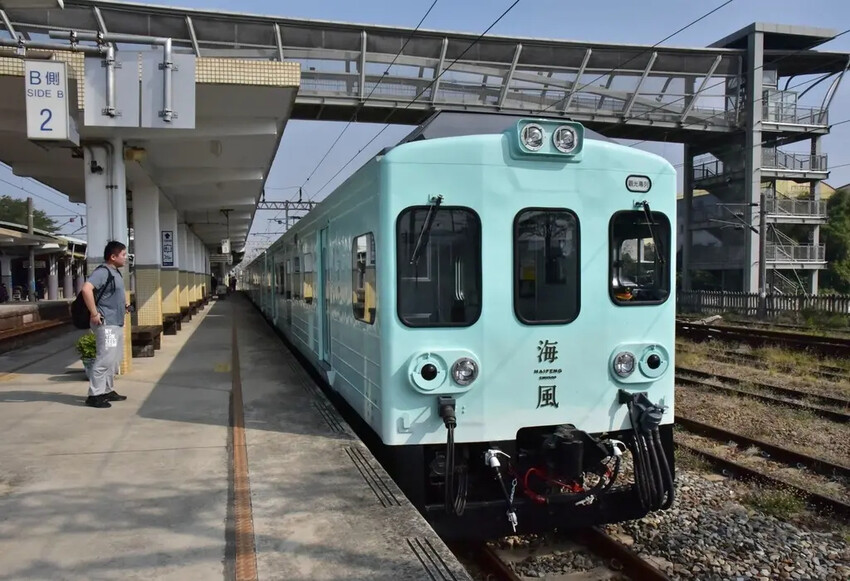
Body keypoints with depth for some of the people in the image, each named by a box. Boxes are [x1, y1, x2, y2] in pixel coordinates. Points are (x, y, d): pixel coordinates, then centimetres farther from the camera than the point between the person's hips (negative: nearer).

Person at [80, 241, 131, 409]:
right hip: (106, 324, -10)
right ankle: (94, 395, -4)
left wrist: (123, 305, 16)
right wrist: (94, 313, -27)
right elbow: (86, 289, -31)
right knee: (105, 359, -10)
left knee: (114, 359, 15)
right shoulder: (102, 271, -16)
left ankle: (108, 390, 25)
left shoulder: (115, 272, 15)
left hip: (116, 323, 10)